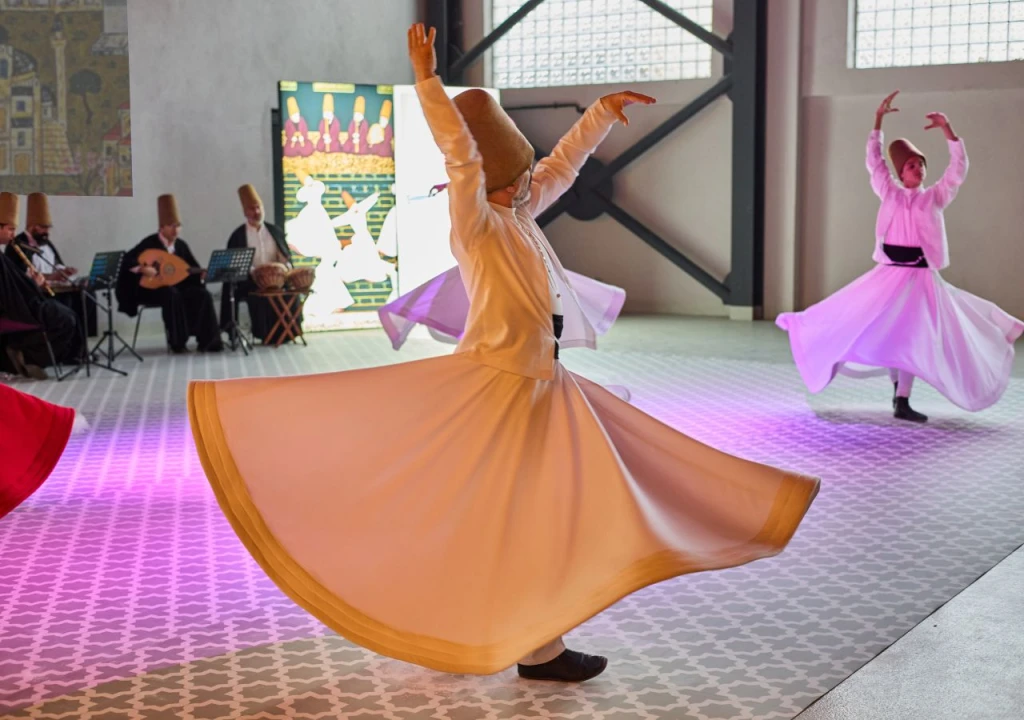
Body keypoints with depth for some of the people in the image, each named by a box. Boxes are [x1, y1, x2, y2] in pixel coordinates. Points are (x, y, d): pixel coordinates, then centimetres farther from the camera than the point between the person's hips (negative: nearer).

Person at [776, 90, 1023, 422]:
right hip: (889, 274, -1)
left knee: (915, 339, 3)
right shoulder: (890, 194, 8)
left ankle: (901, 402, 10)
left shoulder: (935, 197, 8)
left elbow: (959, 168, -1)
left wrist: (947, 129, -11)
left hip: (921, 279, 1)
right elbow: (874, 160, 6)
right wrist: (878, 119, 0)